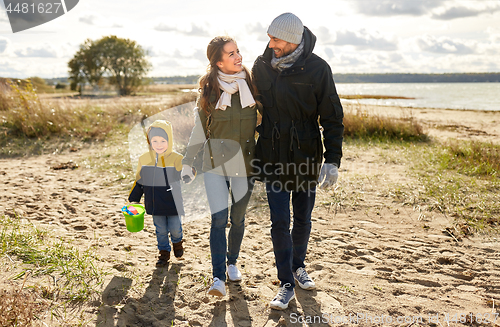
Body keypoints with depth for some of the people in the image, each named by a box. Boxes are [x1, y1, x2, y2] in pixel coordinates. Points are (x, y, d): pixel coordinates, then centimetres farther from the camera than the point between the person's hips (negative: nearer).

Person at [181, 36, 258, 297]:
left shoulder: (251, 84, 1)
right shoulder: (209, 89, -1)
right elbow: (199, 129, 6)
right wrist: (187, 162, 6)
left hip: (245, 161, 1)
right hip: (215, 162, -1)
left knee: (238, 217, 12)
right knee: (219, 218, -10)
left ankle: (232, 262, 35)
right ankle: (218, 277, -2)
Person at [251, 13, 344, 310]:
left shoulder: (317, 68, -9)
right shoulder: (261, 66, -1)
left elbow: (332, 117, -5)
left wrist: (333, 160, -11)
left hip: (306, 156, -1)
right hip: (273, 157, 1)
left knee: (303, 218, 13)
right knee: (280, 221, -1)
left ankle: (298, 267, 37)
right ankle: (287, 284, 13)